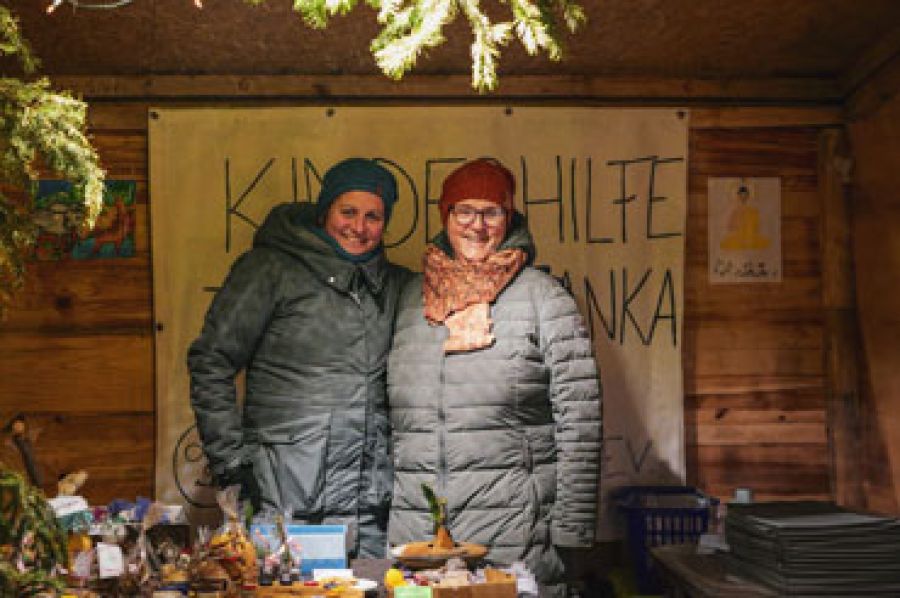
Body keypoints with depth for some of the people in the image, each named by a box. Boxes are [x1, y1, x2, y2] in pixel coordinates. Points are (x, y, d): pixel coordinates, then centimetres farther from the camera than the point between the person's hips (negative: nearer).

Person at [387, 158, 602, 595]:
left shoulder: (544, 297, -1)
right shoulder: (410, 297, 11)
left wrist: (571, 527, -7)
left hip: (514, 528, -3)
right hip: (413, 524, 3)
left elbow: (579, 420, -4)